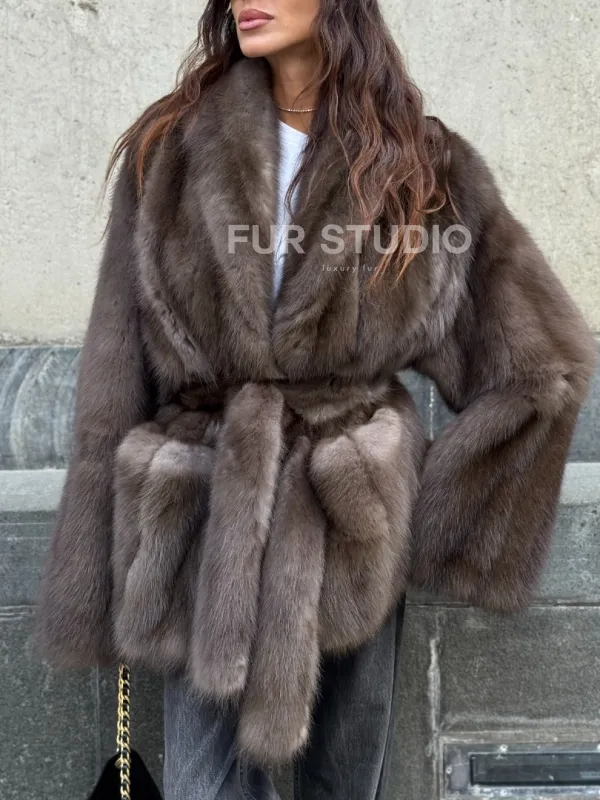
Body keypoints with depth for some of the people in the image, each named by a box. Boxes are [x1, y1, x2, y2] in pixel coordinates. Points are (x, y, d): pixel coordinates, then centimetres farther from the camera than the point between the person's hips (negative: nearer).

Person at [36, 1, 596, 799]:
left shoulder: (424, 166, 1)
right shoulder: (170, 150, 1)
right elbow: (115, 378, 0)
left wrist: (435, 516, -2)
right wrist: (93, 588, -2)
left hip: (352, 525, 1)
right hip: (208, 517, 0)